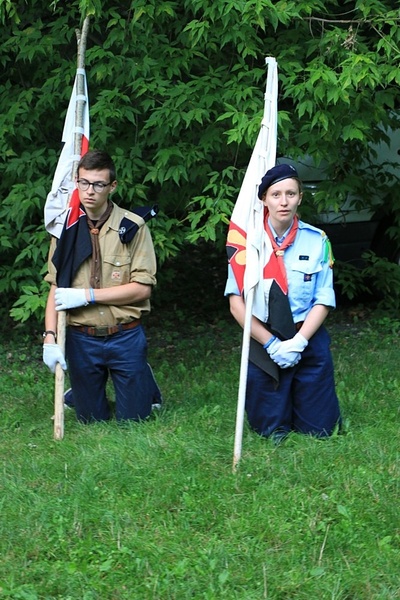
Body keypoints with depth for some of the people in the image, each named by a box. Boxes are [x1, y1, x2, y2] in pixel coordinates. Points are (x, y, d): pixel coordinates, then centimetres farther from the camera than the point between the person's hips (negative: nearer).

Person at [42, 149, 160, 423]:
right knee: (91, 421, 11)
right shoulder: (66, 229, 1)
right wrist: (50, 337, -12)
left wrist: (87, 295, -15)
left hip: (125, 338, -2)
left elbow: (142, 288, -11)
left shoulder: (132, 227, -8)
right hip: (81, 340, 2)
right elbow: (55, 288, 1)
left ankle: (145, 381, 37)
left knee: (133, 421, 6)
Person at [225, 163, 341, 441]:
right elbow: (236, 302, -8)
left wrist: (297, 342, -16)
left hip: (309, 344, 1)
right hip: (263, 345, -1)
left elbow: (323, 301, -4)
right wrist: (271, 344, -14)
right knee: (271, 433, 7)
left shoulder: (317, 241, -6)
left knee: (319, 429, 7)